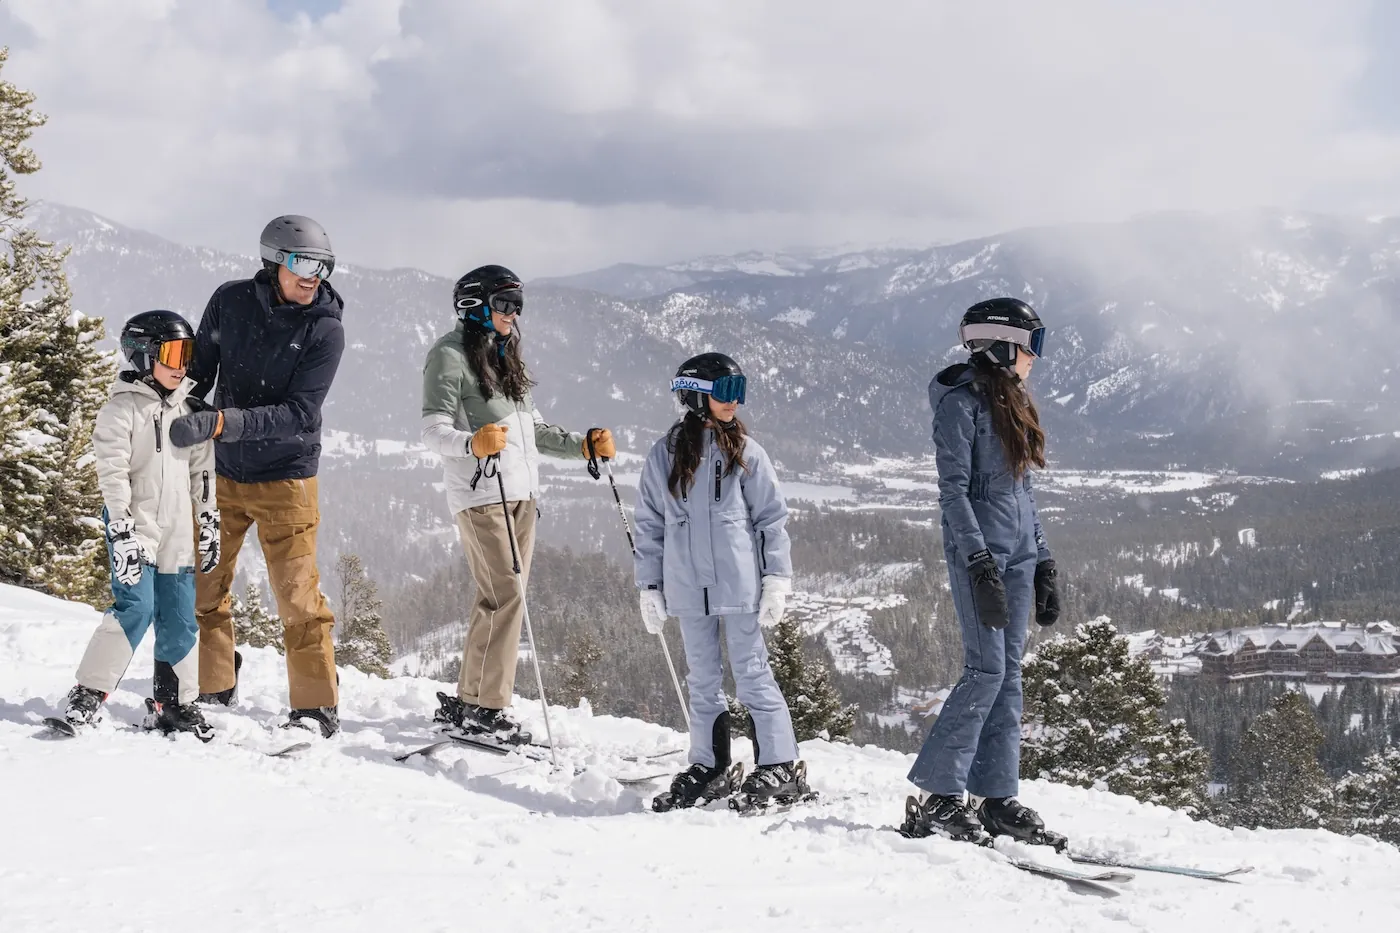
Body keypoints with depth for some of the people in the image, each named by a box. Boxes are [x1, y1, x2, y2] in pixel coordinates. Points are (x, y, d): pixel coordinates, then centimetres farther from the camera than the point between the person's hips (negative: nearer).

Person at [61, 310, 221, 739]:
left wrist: (210, 523, 13)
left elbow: (203, 471, 17)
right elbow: (112, 472, -12)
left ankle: (176, 703, 16)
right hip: (135, 530, -6)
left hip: (177, 535, 6)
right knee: (135, 608, -17)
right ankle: (88, 693, -8)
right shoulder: (122, 409, -6)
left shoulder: (187, 410, 13)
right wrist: (122, 530, -18)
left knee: (181, 620, 6)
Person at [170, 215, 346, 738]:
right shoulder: (230, 302, -4)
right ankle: (212, 688, 27)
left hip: (285, 478, -4)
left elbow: (298, 413, -22)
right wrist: (174, 418, 8)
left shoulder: (325, 331, -14)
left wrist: (218, 422, -31)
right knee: (201, 586, 11)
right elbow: (199, 370, 11)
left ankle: (317, 708, 6)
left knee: (298, 596, -4)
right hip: (220, 474, 4)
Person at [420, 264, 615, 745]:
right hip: (480, 492, -8)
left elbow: (533, 428, 25)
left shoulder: (508, 356, 21)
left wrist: (582, 445, 14)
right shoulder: (451, 354, -4)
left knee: (502, 599, 7)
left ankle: (467, 701, 12)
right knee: (506, 595, -14)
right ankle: (486, 706, -10)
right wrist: (471, 443, -32)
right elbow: (433, 428, -13)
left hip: (521, 493, 8)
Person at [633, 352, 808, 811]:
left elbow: (773, 517, 1)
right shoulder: (664, 455, 4)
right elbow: (649, 524, 9)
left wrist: (776, 580, -5)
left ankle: (780, 766, 6)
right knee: (702, 681, 12)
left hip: (739, 584, -3)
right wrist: (650, 585, 7)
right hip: (688, 588, 3)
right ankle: (708, 768, 22)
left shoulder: (745, 452, 0)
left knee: (752, 675, -1)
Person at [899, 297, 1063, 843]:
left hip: (1018, 551, 8)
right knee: (986, 670, -13)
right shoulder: (962, 402, -9)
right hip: (978, 548, -8)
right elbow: (953, 489, -15)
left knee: (1008, 675, 5)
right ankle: (936, 797, -9)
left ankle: (998, 798, 7)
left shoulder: (1014, 403, 18)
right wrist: (980, 563, -22)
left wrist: (1043, 563, 17)